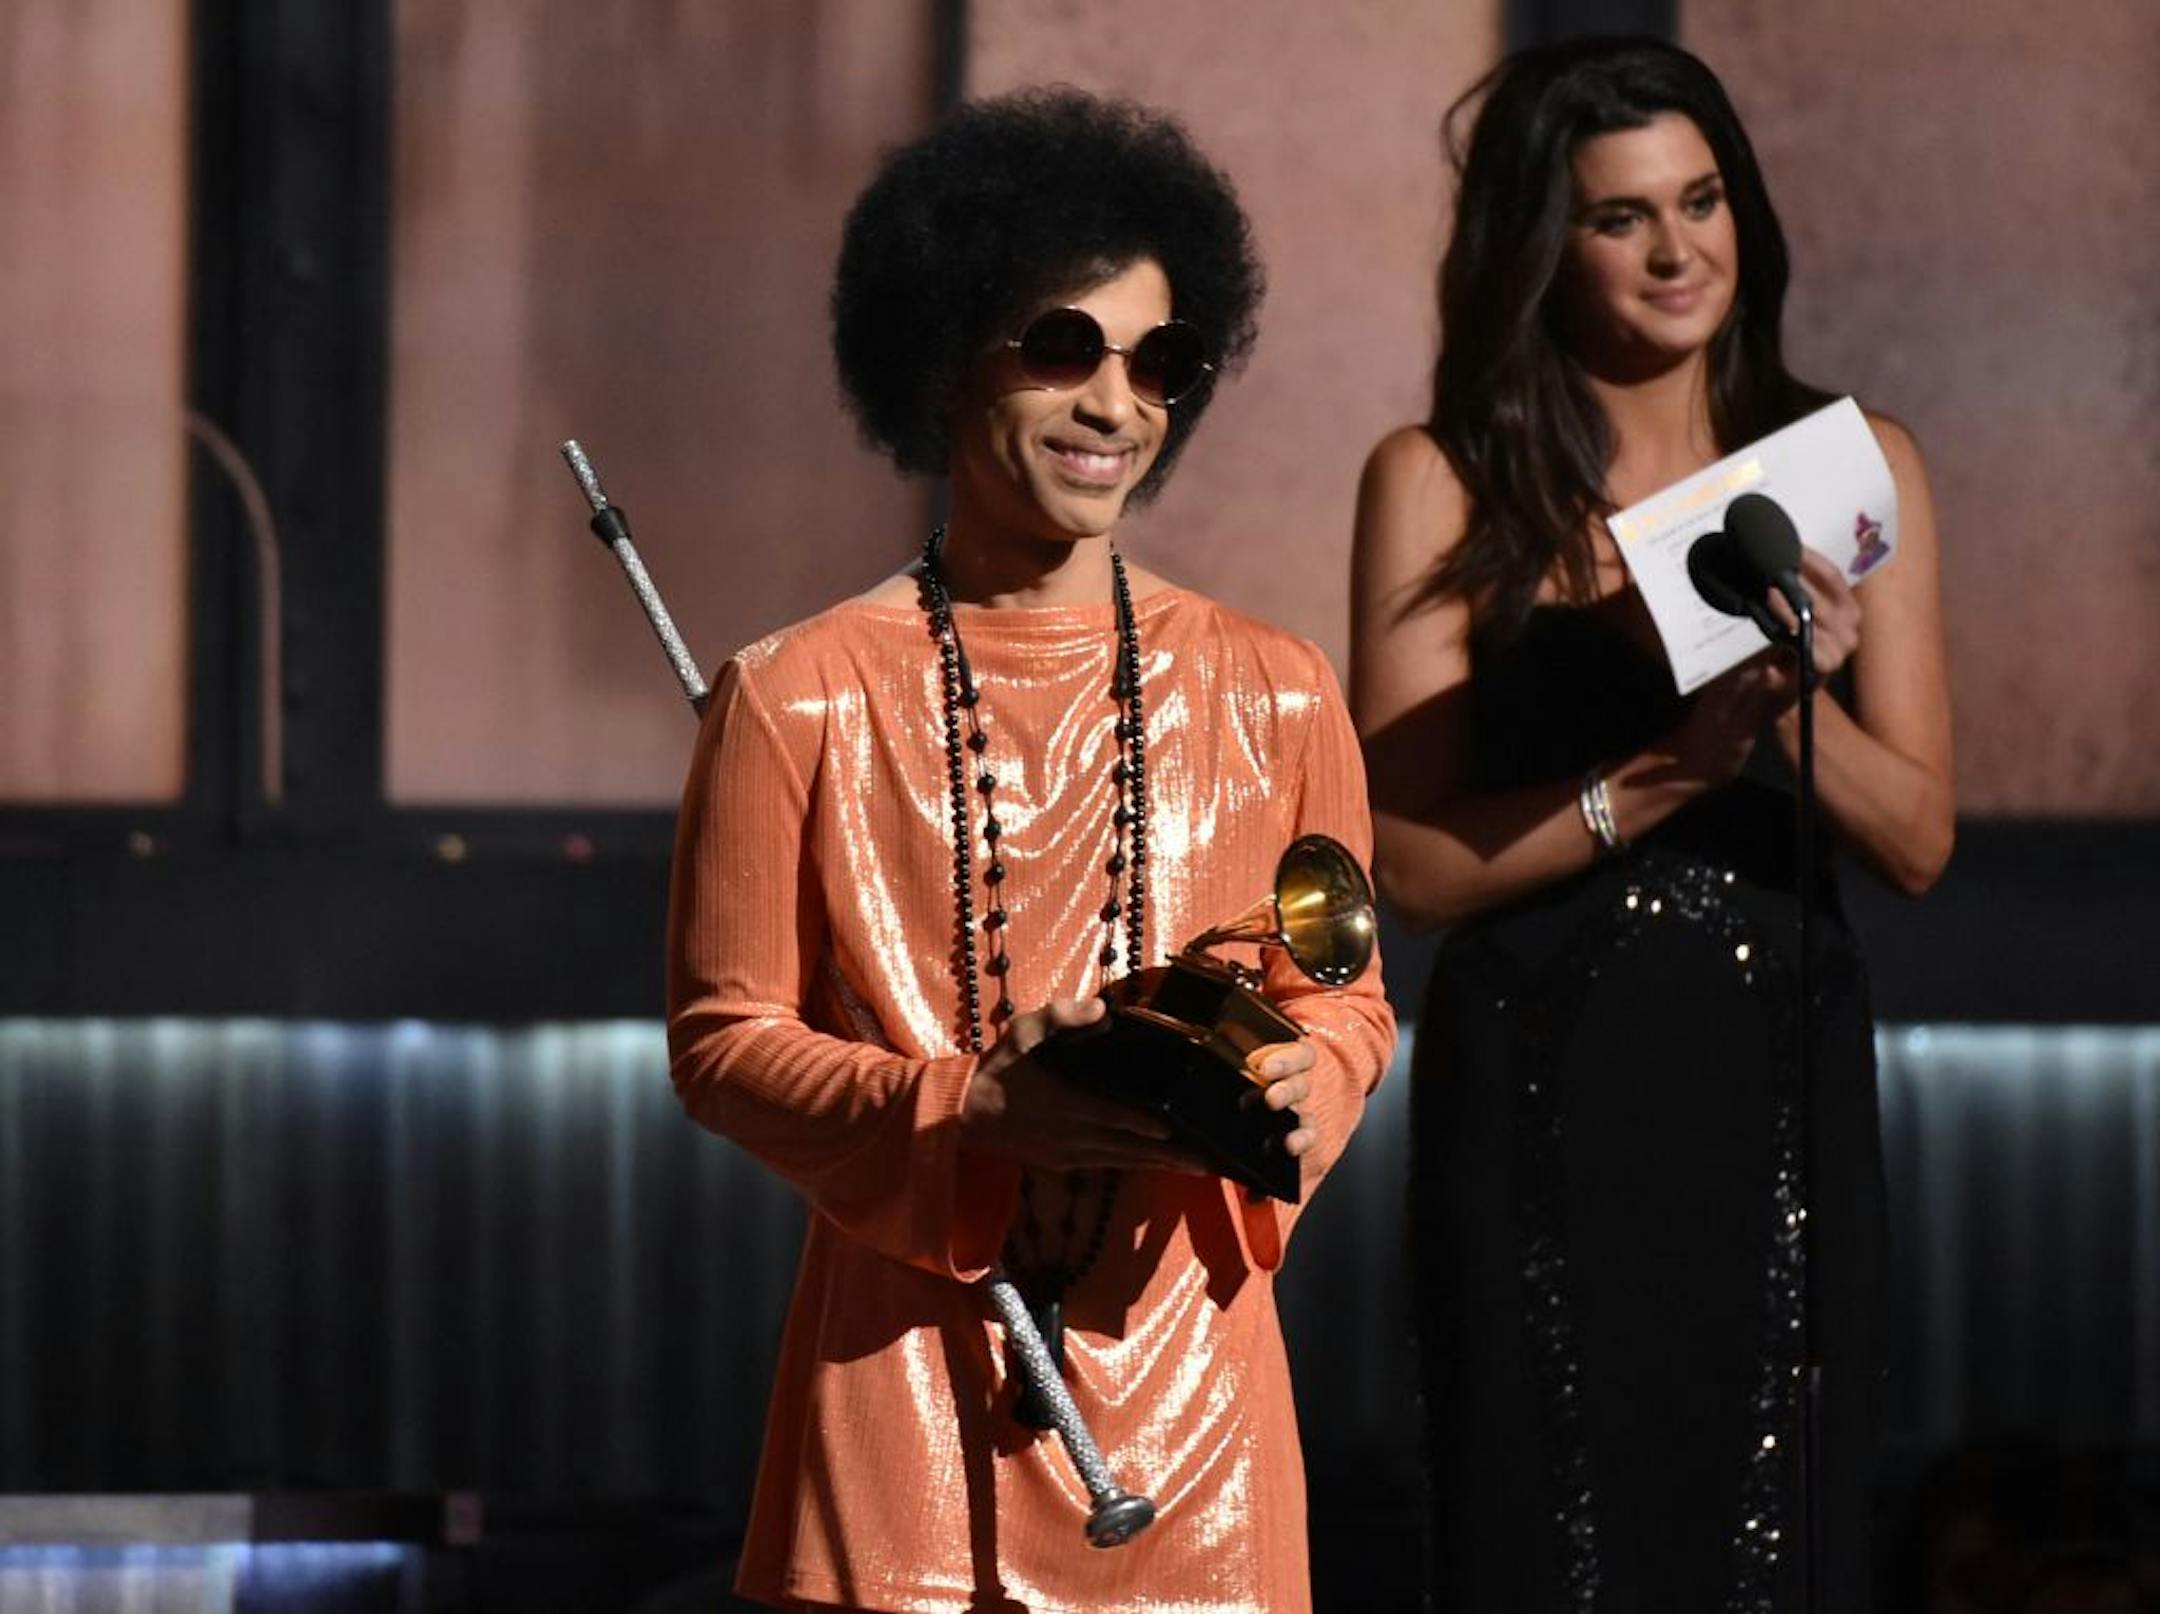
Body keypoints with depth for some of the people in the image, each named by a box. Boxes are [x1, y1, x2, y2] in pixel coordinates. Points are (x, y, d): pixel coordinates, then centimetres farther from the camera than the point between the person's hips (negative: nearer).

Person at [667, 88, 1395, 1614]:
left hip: (1182, 1358, 2)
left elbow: (1349, 1000, 14)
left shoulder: (1274, 696, 7)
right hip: (909, 1365, -2)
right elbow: (723, 1036, 0)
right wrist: (969, 1112, -15)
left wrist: (1291, 1084, -9)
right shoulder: (800, 699, -1)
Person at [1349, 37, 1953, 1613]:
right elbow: (1416, 859, -8)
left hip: (1781, 1083, 2)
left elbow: (1919, 836, 2)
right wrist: (1675, 769, -20)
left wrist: (1797, 708, -17)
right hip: (1540, 1086, -2)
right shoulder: (1442, 485, -2)